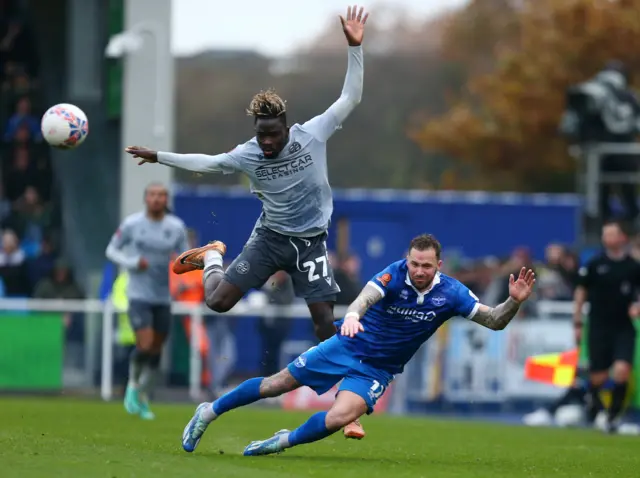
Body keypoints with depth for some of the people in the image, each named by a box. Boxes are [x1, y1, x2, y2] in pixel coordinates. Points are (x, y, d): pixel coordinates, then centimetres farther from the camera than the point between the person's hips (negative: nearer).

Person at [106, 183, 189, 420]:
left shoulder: (176, 227, 0)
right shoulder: (131, 223, -4)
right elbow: (111, 250, 5)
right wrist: (132, 263, -13)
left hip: (163, 297, 3)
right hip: (139, 295, -3)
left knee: (156, 350, 8)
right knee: (145, 345, -17)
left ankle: (143, 398, 24)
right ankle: (133, 386, 10)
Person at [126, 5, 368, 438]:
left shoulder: (313, 134, -14)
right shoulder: (248, 155, -9)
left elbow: (351, 98, -15)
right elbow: (207, 162, 6)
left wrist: (355, 48, -25)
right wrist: (160, 157, 9)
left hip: (311, 241, -1)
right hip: (270, 236, 1)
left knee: (326, 321, -9)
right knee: (218, 301, -5)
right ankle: (212, 256, 32)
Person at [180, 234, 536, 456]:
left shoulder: (450, 293, -16)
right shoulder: (395, 274, -23)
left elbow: (495, 321, -12)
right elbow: (368, 296, -42)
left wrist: (514, 302, -32)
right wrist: (352, 315, -64)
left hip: (377, 370, 1)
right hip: (347, 347, -1)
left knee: (340, 418, -23)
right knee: (278, 384, 6)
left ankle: (284, 441, 3)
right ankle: (210, 412, 24)